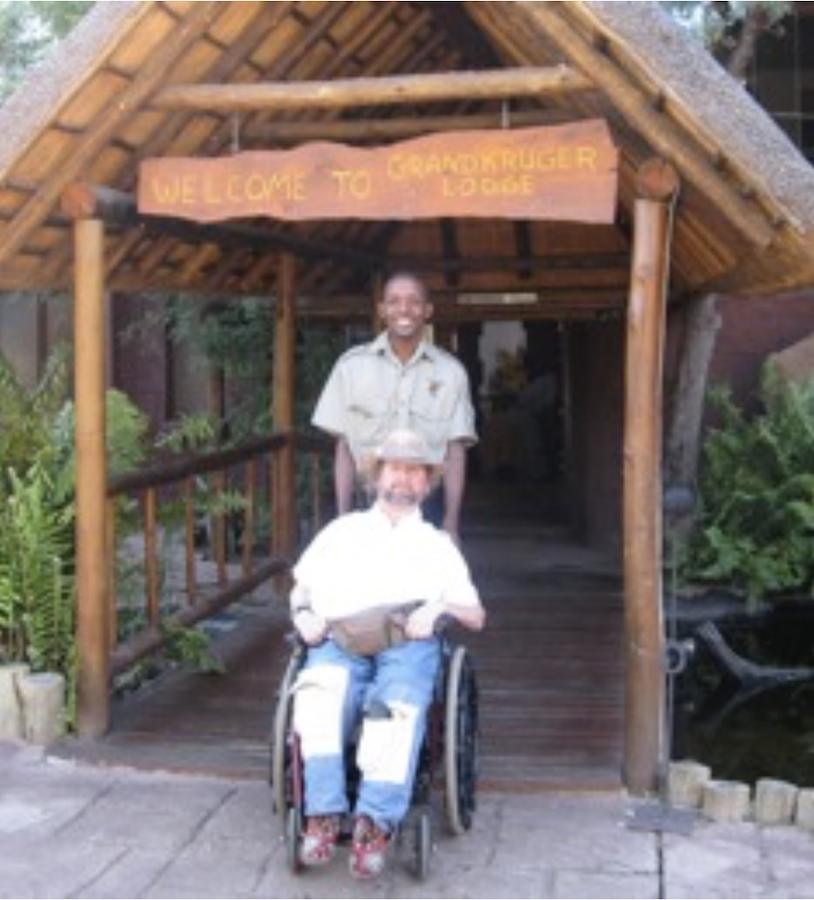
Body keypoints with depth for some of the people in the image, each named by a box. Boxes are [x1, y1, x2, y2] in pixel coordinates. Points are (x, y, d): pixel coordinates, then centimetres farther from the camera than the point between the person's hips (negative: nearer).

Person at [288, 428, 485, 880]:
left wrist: (442, 605, 0)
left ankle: (376, 822, -43)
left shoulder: (438, 546, 30)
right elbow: (301, 588, 30)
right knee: (318, 695, -35)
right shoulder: (342, 531, 33)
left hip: (408, 643, -1)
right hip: (340, 643, 1)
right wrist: (303, 613, 6)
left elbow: (476, 617, 23)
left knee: (397, 706, -36)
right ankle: (323, 814, -36)